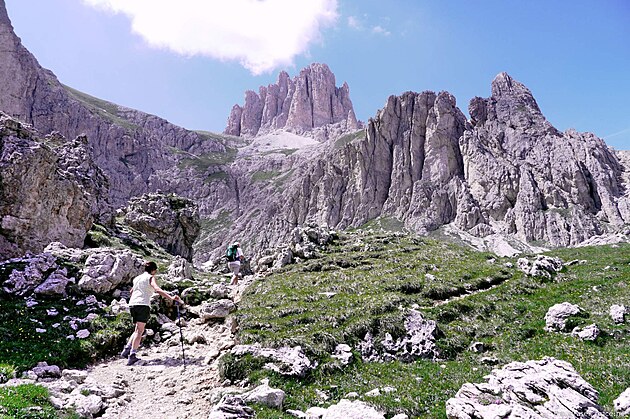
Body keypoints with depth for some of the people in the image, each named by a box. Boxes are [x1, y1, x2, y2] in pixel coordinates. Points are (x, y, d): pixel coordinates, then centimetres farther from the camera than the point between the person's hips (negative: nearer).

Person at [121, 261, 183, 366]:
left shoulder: (137, 278, 20)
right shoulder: (150, 277, 0)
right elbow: (157, 289, -19)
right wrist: (171, 298, -30)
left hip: (132, 304, 7)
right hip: (143, 305, -7)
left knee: (138, 329, 19)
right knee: (140, 330, -4)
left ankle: (126, 350, 11)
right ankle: (132, 355, -11)